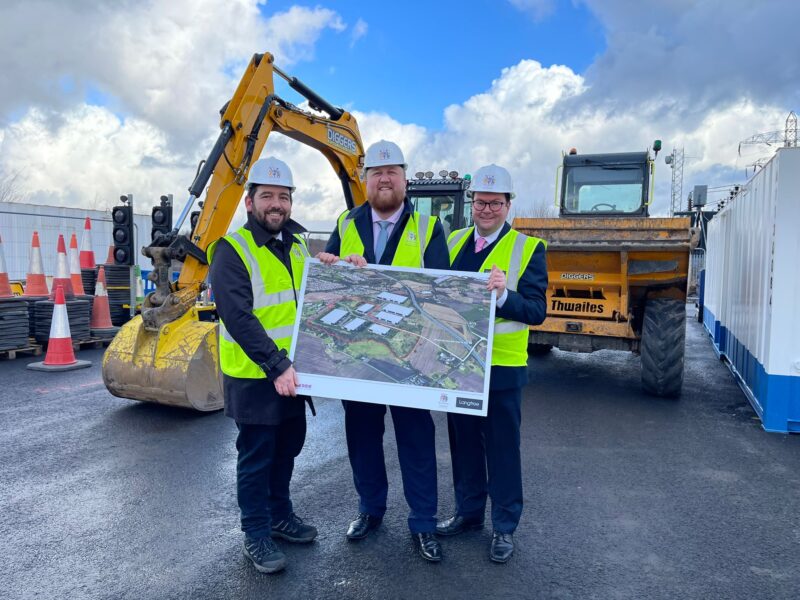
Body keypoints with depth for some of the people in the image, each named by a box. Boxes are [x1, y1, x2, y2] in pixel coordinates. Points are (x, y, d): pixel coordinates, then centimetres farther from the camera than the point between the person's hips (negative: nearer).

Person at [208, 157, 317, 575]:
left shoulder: (298, 244, 7)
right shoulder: (232, 250, -14)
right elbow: (238, 318, -23)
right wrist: (275, 366, -28)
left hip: (291, 372, 7)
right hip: (254, 376, -7)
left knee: (287, 448, 19)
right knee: (256, 455, 5)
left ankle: (280, 515, 38)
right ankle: (256, 535, 22)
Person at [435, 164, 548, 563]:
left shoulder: (528, 248, -5)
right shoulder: (453, 242, 9)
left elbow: (536, 311, -12)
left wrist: (503, 295, -29)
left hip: (501, 367, -4)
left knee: (502, 449, 8)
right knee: (463, 443, 16)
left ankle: (505, 526, 25)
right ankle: (468, 512, 35)